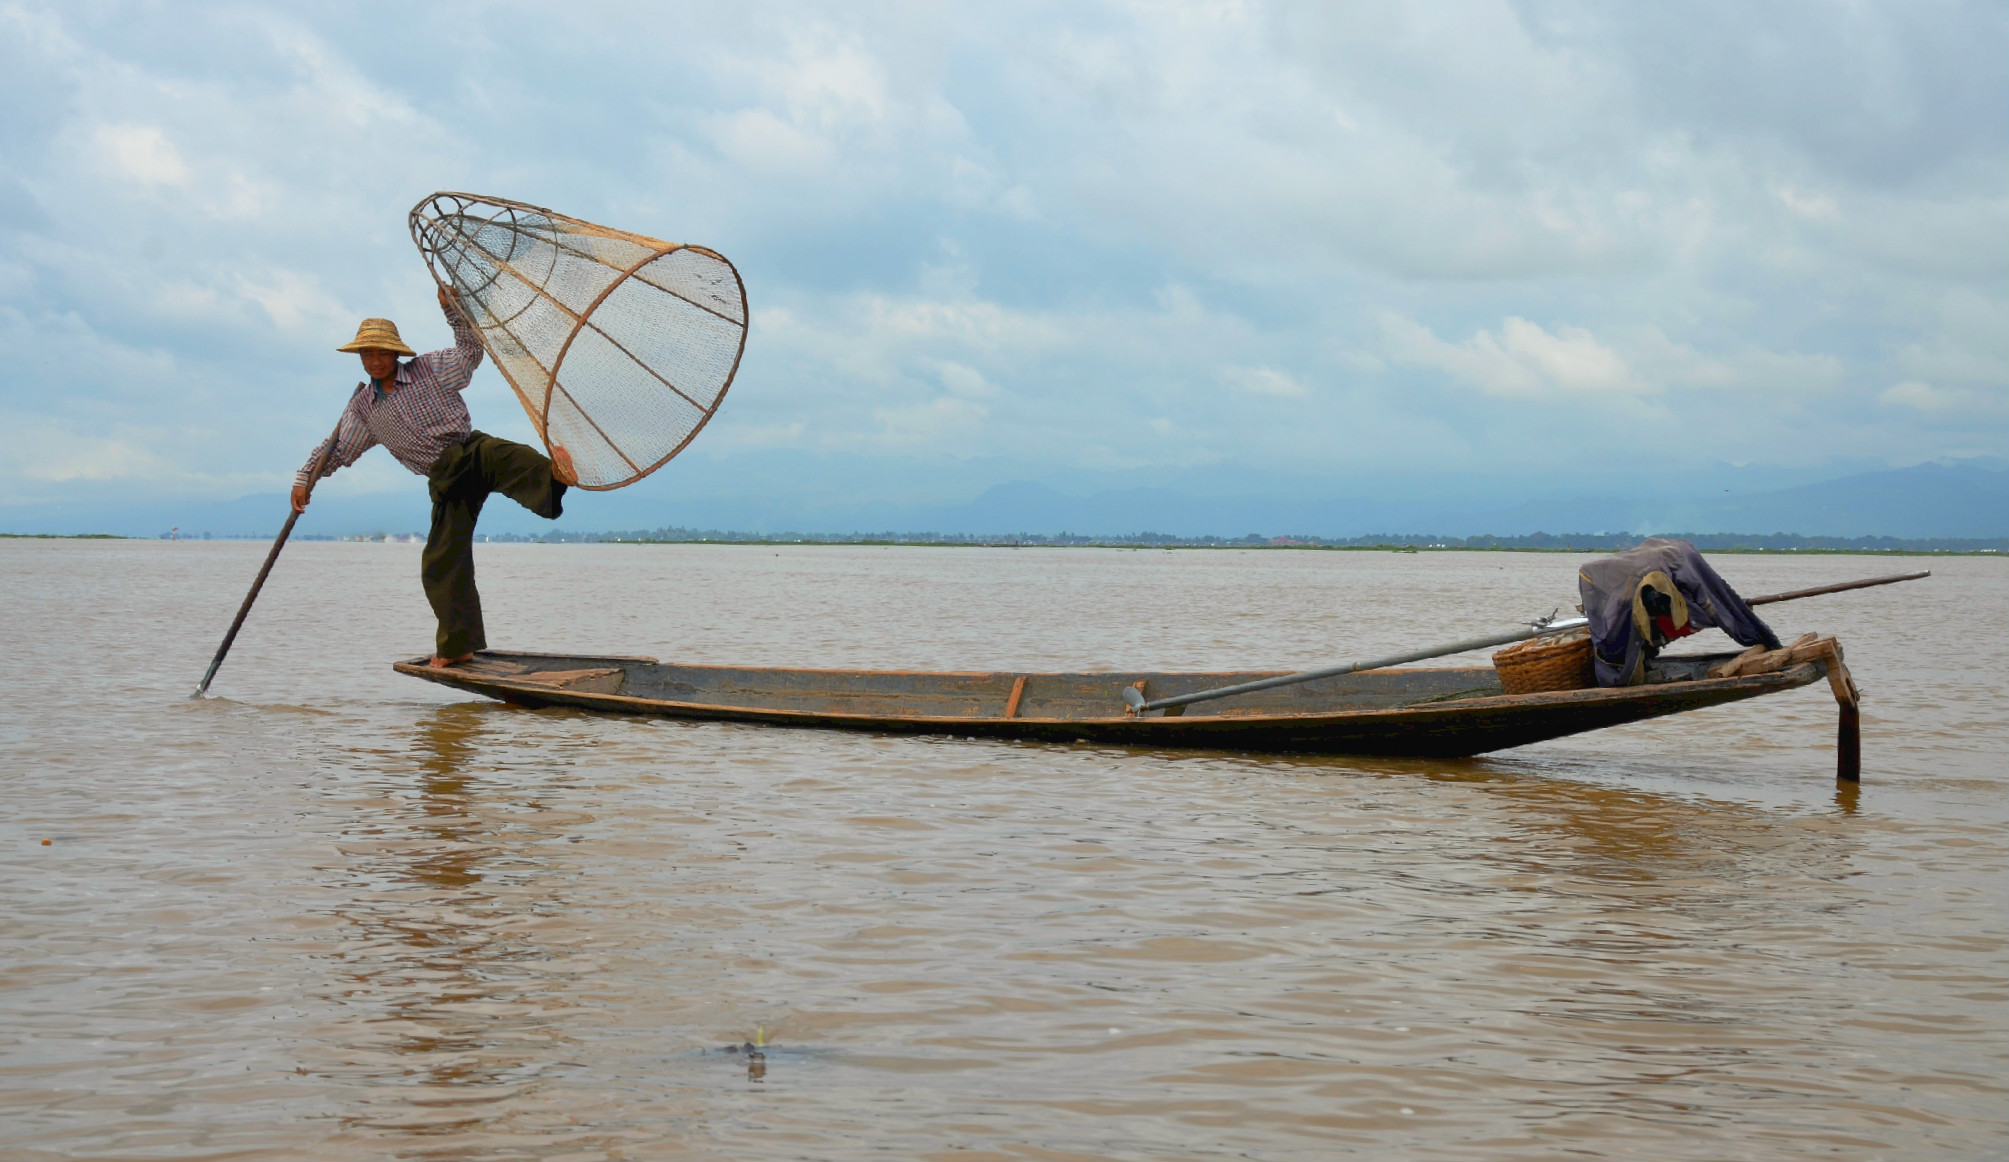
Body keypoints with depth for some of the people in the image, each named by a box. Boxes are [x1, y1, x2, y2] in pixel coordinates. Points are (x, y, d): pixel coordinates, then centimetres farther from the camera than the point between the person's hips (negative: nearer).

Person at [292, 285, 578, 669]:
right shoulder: (363, 406, 15)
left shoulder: (429, 369, 6)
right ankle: (458, 645, 6)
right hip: (445, 481, 4)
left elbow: (470, 349, 2)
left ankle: (554, 476, -74)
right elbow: (337, 448, 24)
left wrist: (452, 309, -9)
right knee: (441, 563, -4)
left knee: (512, 458, -41)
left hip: (473, 452, -4)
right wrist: (304, 478, 17)